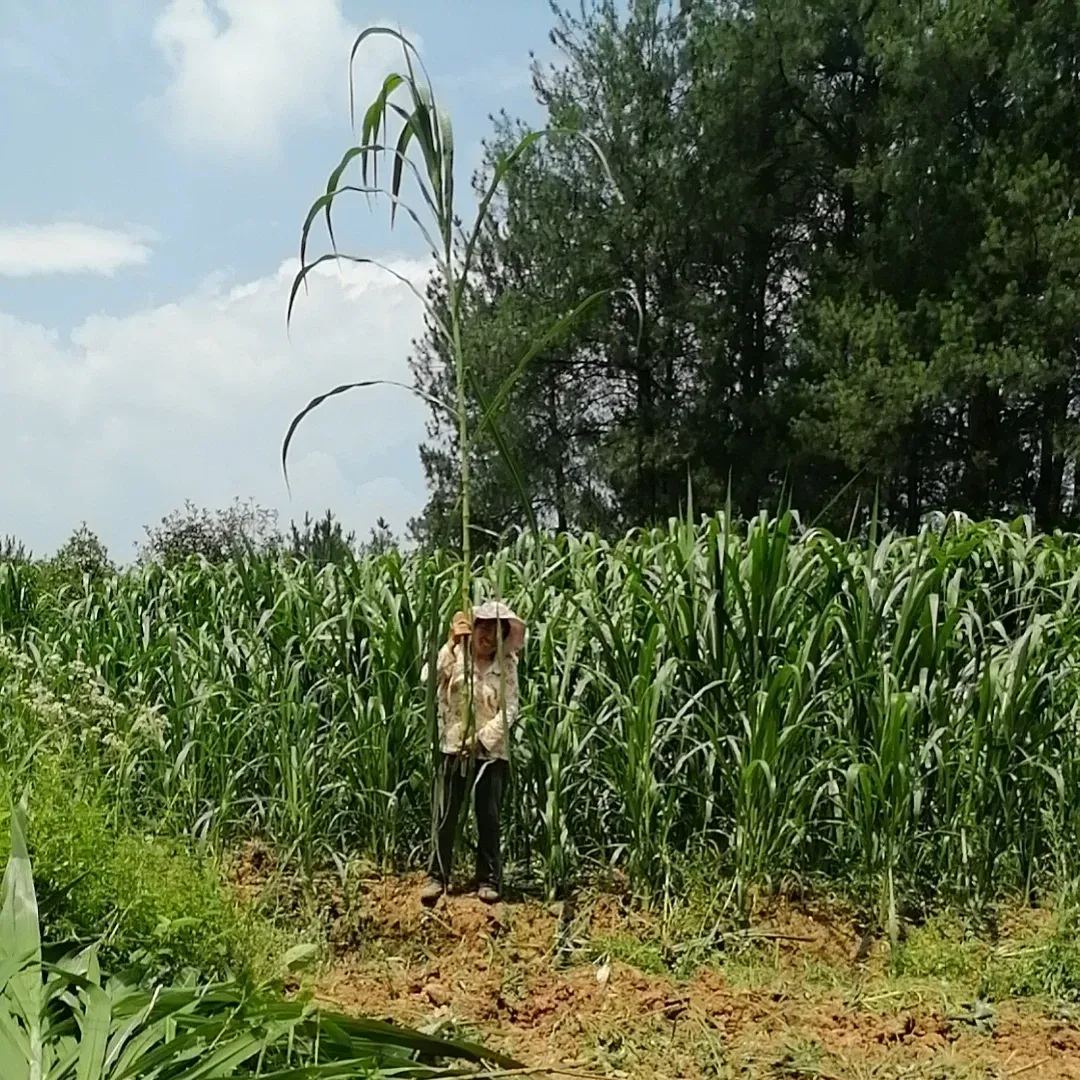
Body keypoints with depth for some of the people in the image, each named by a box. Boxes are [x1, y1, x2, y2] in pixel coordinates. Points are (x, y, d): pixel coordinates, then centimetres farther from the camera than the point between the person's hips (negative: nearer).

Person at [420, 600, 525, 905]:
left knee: (489, 817, 5)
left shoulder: (506, 666, 1)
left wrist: (483, 738, -15)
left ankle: (489, 880, 14)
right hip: (454, 747, -1)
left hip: (491, 751, 1)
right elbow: (429, 680, -19)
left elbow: (510, 710, -5)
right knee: (445, 815, 0)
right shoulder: (454, 656, -2)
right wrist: (451, 644, -24)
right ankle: (437, 876, 8)